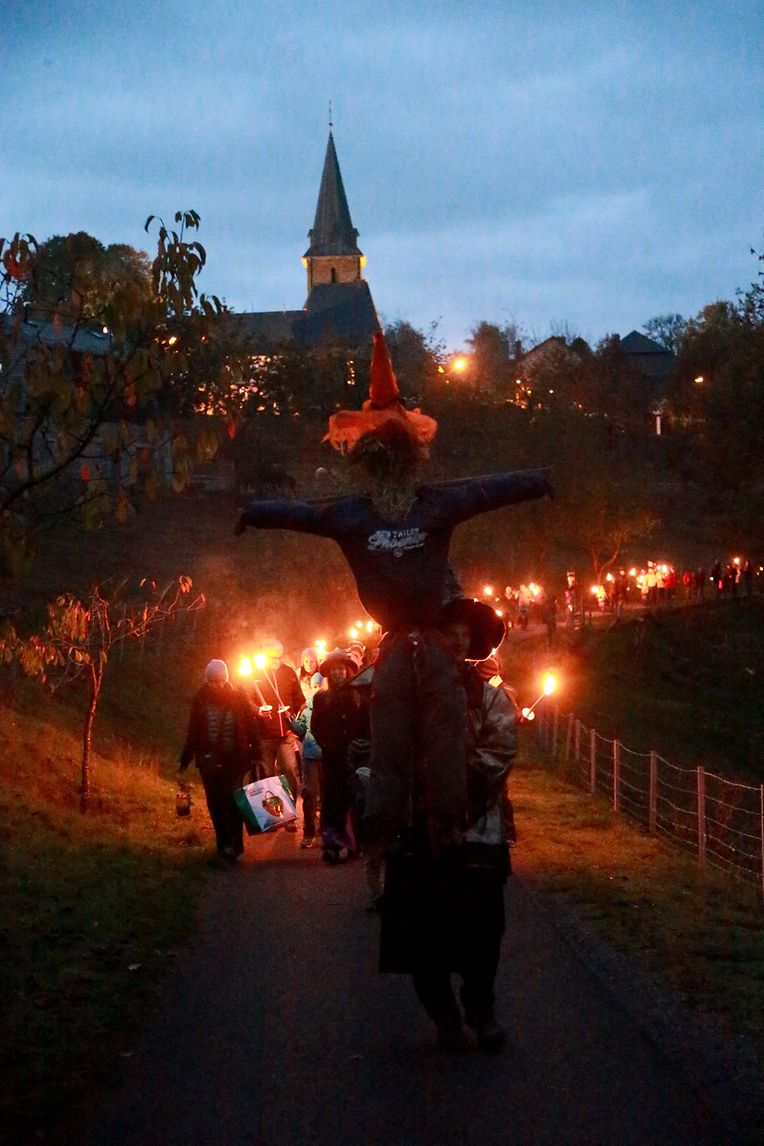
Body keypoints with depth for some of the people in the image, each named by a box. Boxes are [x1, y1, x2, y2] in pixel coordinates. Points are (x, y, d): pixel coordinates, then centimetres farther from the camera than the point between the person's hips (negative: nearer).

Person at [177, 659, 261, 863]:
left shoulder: (238, 699, -2)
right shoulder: (200, 701, 4)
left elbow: (251, 728, 2)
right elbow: (192, 735, 9)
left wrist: (256, 756, -3)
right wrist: (183, 763, 8)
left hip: (234, 760, -3)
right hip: (209, 760, 3)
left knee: (231, 801, -12)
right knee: (215, 805, 4)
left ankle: (232, 845, -10)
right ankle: (223, 845, 12)